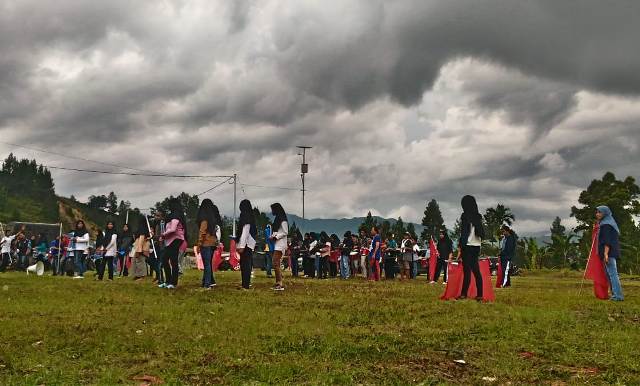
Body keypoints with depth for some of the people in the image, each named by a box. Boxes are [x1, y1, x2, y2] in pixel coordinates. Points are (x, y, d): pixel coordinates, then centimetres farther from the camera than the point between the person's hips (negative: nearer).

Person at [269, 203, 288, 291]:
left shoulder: (282, 220, -10)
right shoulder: (277, 219, 19)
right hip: (276, 244, 10)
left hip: (280, 244, -10)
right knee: (276, 264, 8)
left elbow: (285, 232, -14)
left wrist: (275, 237, -15)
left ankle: (280, 284, -18)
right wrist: (272, 236, 7)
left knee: (276, 263, -15)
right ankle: (278, 283, 9)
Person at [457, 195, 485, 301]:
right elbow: (481, 232, 12)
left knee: (467, 270, -7)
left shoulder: (465, 216, -7)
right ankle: (479, 294, 4)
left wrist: (460, 246, -10)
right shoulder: (478, 217, 12)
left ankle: (464, 294, -8)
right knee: (476, 270, 7)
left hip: (468, 246, -7)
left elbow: (464, 233, -12)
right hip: (477, 245, 7)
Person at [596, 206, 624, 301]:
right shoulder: (608, 223, 20)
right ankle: (615, 294, 17)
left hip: (609, 252, -10)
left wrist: (605, 253, -25)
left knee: (612, 273, -11)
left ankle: (618, 296, -12)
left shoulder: (606, 224, -10)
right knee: (610, 274, 14)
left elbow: (607, 240, -19)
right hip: (612, 253, 10)